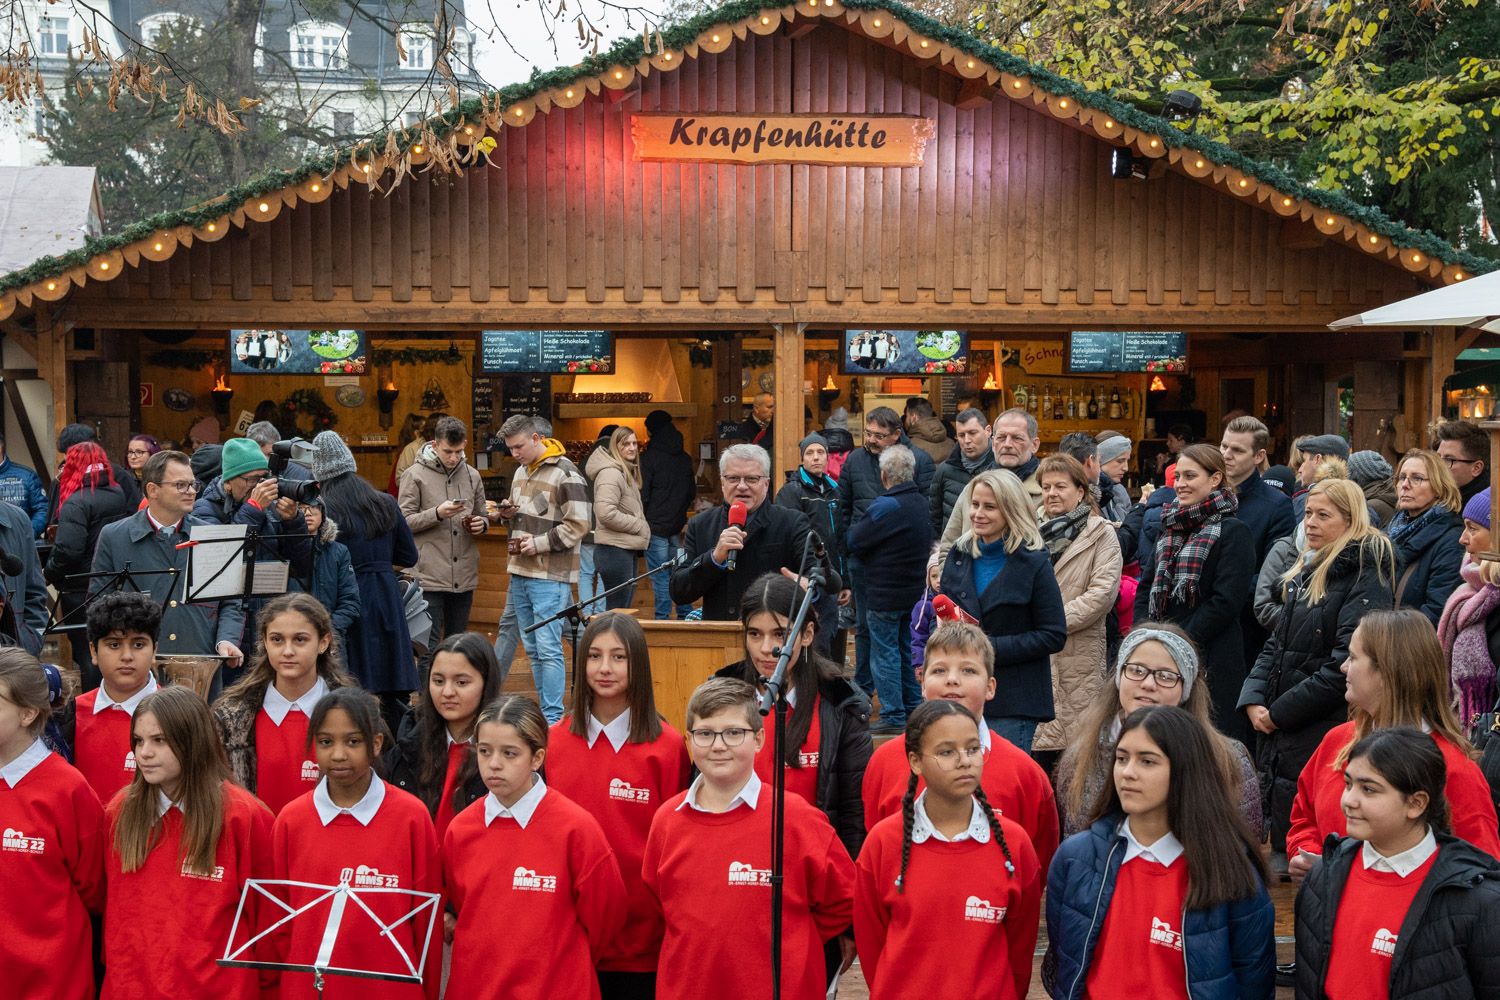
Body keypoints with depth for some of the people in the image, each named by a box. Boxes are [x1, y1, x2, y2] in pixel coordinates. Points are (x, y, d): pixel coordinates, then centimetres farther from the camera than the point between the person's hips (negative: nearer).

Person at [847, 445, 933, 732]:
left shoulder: (886, 506, -20)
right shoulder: (921, 503, 5)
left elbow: (853, 542, -14)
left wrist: (853, 527, 8)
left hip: (885, 594, -8)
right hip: (915, 589, 8)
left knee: (885, 654, 0)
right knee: (909, 650, 16)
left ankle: (893, 716, 1)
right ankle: (914, 709, 23)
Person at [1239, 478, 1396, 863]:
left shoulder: (1366, 578, -11)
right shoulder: (1305, 571, 15)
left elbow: (1346, 664, -19)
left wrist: (1282, 711, -16)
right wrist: (1253, 698, 0)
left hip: (1324, 731, -8)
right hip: (1278, 730, 8)